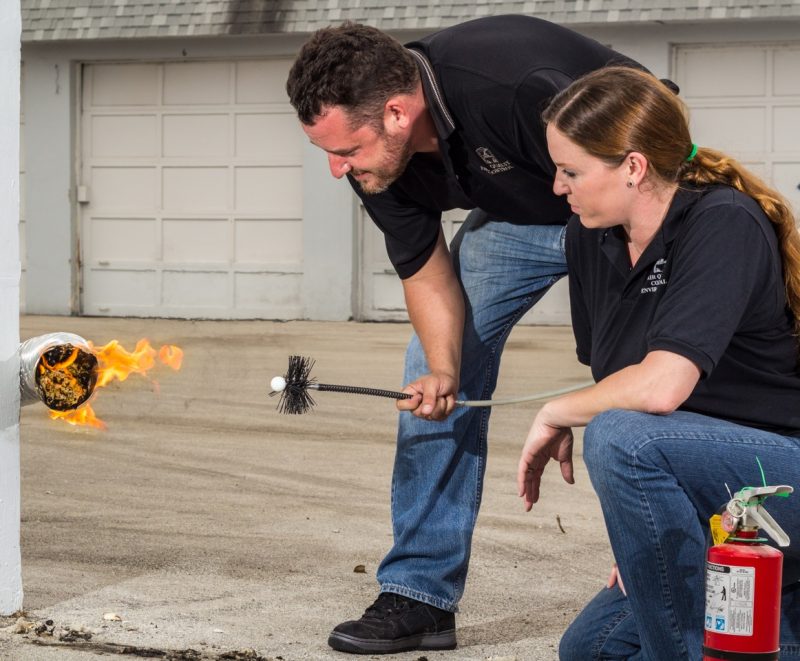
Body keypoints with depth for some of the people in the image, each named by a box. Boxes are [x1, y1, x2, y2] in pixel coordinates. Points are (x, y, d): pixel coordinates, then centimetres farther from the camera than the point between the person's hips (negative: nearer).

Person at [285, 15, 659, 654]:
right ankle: (421, 594, 1)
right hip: (516, 212, 6)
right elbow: (427, 270, -5)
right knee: (431, 366, -3)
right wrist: (443, 370, -25)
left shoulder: (518, 87, -41)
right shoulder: (378, 154, -18)